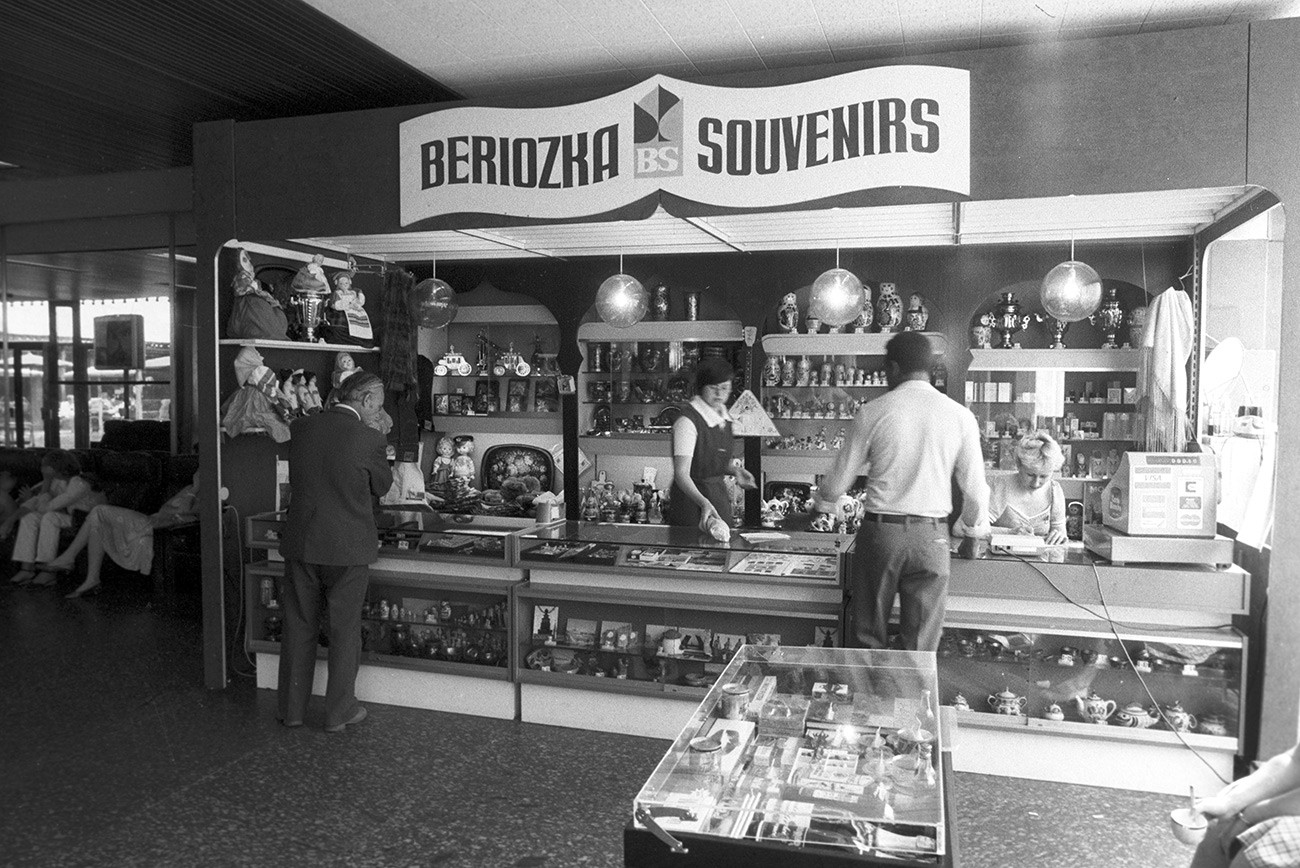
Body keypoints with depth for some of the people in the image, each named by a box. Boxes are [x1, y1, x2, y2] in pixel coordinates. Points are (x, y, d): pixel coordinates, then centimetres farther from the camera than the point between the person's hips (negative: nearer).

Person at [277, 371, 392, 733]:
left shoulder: (302, 427, -1)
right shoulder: (369, 439, -14)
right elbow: (382, 486, 1)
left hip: (301, 545, 4)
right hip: (347, 548, -4)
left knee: (298, 627, 15)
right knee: (344, 631, 10)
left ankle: (292, 709, 27)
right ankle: (339, 712, 21)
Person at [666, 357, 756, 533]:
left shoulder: (723, 415, 6)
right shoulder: (687, 421, -19)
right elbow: (681, 474, -27)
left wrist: (734, 470, 0)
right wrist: (704, 503, -41)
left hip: (720, 498, 7)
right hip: (692, 499, -7)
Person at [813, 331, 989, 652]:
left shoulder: (873, 412, -6)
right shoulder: (960, 416, -2)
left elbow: (842, 475, 2)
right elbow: (975, 487, 2)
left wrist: (823, 503, 23)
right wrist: (975, 527, 21)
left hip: (880, 530, -1)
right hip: (931, 536, 1)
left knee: (866, 639, 12)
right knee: (922, 647, 10)